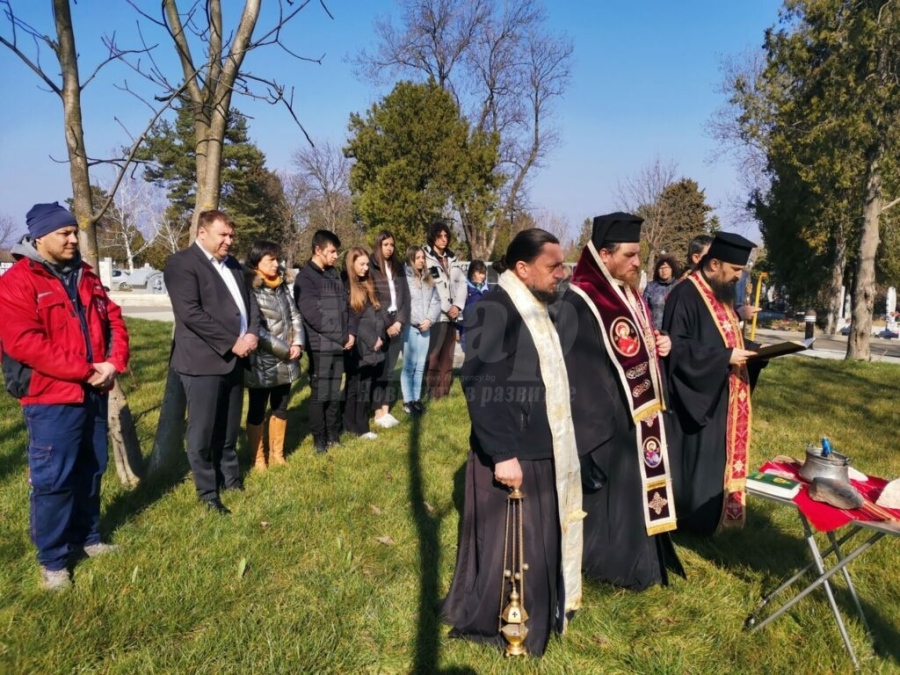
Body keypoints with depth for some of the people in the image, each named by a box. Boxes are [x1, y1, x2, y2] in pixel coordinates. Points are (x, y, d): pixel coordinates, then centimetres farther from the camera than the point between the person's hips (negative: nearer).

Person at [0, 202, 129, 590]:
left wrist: (114, 364, -7)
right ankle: (52, 560, 15)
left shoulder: (85, 276, 12)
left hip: (93, 394, 7)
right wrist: (85, 370, -20)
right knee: (53, 479, 1)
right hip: (51, 399, -7)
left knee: (91, 471, 17)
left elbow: (113, 321, 11)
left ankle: (87, 538, 33)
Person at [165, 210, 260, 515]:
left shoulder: (233, 265, 17)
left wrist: (252, 333, -5)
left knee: (229, 429, 17)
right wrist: (232, 342, -18)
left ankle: (231, 479, 31)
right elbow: (190, 313, -19)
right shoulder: (181, 263, -9)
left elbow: (250, 300, 15)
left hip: (234, 358, 7)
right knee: (203, 431, 3)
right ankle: (208, 493, 14)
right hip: (204, 360, -7)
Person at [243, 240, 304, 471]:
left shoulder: (281, 286, 9)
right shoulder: (249, 289, -14)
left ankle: (277, 454, 32)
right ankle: (258, 458, 22)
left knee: (281, 409, 17)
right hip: (262, 363, -7)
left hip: (284, 363, 7)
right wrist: (285, 350, -15)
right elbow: (255, 330, -19)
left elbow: (294, 316, 9)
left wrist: (297, 343, -8)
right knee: (257, 412, 9)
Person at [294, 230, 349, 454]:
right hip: (320, 346, -6)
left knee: (334, 393, 12)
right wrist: (342, 337, -11)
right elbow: (314, 315, -15)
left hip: (338, 345, 6)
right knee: (320, 393, 2)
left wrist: (348, 334, 0)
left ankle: (333, 435, 23)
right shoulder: (305, 278, -8)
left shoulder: (334, 274, 14)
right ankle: (319, 439, 13)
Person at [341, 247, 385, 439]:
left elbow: (377, 312, 12)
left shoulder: (367, 285, 16)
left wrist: (379, 336, -1)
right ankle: (359, 427, 8)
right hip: (357, 347, -7)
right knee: (357, 386, 0)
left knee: (366, 386, 8)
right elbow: (351, 319, -11)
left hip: (372, 346, 7)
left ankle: (353, 424, 17)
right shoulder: (344, 286, -6)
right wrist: (370, 340, -13)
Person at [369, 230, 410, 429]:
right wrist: (385, 326, -9)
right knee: (379, 369, -3)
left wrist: (399, 322, -3)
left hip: (397, 324, 5)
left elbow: (405, 296, 9)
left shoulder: (398, 268, 13)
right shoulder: (370, 268, -5)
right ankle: (378, 412, 2)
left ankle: (386, 410, 13)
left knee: (390, 369, 8)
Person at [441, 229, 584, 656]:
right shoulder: (495, 308, -19)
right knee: (507, 544, 5)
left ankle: (536, 612, 40)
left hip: (541, 449, 9)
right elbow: (479, 386, -23)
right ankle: (484, 622, 26)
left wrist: (554, 444, 18)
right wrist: (502, 454, -24)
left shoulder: (538, 309, 8)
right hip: (511, 454, -9)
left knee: (540, 539, 20)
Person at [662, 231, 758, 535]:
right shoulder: (685, 295, -18)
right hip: (698, 397, -9)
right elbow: (677, 348, -24)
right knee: (696, 458, 0)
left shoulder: (723, 293, 11)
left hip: (723, 394, 9)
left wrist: (749, 351, 1)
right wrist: (725, 357, -24)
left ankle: (710, 514, 29)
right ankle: (691, 517, 15)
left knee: (718, 456, 16)